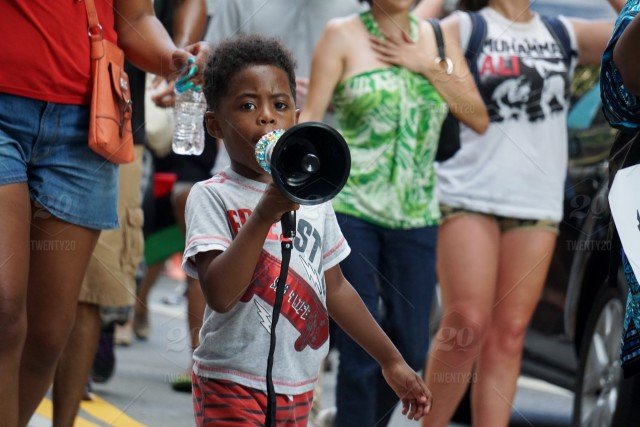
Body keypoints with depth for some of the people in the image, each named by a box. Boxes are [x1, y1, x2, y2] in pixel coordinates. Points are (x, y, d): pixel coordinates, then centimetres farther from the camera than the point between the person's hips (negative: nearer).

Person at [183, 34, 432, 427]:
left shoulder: (313, 198, 9)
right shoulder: (212, 197, -9)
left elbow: (335, 287, 20)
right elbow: (219, 295, -24)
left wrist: (391, 361, 24)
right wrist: (264, 214, -32)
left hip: (299, 390, 6)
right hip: (235, 389, -6)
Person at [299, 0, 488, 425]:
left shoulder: (437, 39, 11)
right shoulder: (343, 35, 0)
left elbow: (479, 119, 5)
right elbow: (311, 116, -5)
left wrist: (429, 67, -5)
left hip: (416, 216, 4)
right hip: (349, 209, -4)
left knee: (410, 348, 7)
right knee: (362, 350, -8)